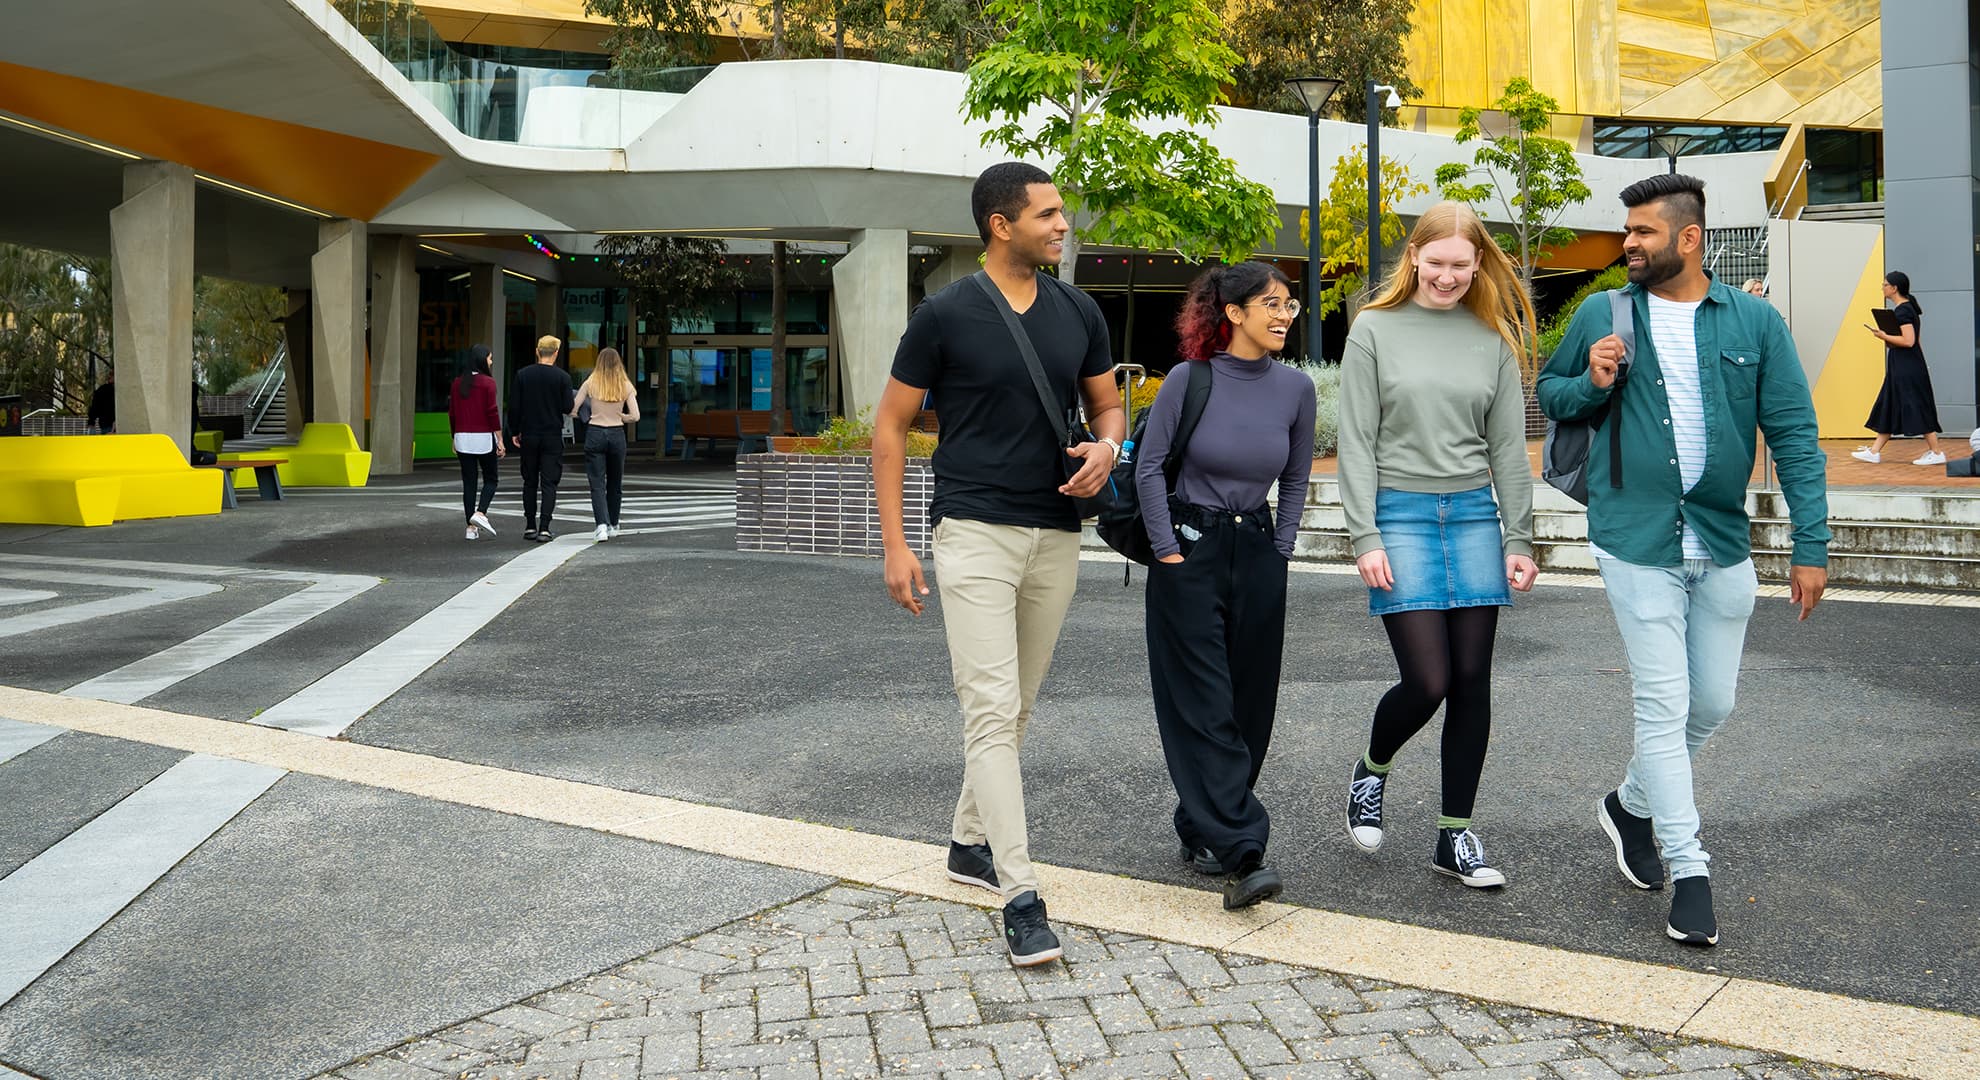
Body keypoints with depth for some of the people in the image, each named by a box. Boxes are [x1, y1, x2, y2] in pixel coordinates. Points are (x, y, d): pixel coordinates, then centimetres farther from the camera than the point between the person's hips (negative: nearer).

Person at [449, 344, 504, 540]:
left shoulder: (458, 383, 7)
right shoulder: (487, 382, -8)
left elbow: (452, 413, 10)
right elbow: (492, 412, -11)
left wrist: (455, 439, 18)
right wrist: (500, 440, -7)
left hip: (463, 438, 4)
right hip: (484, 437, -4)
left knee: (468, 482, 7)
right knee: (490, 480, 9)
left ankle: (471, 527, 5)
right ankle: (480, 513, -14)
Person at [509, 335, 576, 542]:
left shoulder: (522, 375, -1)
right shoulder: (562, 377, -8)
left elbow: (514, 406, -1)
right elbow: (568, 408, -8)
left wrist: (514, 432, 9)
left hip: (529, 435, 2)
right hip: (553, 437, -2)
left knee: (530, 482, 12)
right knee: (549, 483, 0)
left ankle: (530, 527, 15)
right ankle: (544, 529, -8)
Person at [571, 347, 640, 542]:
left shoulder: (591, 383, -2)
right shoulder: (625, 385, 0)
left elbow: (572, 410, -3)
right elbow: (635, 416, -5)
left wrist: (585, 414, 17)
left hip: (595, 434, -1)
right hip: (617, 434, 2)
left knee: (597, 483, -2)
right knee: (615, 482, 17)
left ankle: (602, 525, -18)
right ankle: (613, 525, 27)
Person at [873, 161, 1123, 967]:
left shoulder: (1078, 313, 7)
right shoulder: (946, 315, -7)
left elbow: (1107, 403, 18)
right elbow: (890, 425, -2)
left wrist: (1105, 448, -8)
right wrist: (894, 543, -7)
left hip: (1056, 536, 6)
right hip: (975, 533, -5)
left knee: (1016, 709, 15)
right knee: (991, 711, -10)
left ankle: (969, 842, 33)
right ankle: (1019, 897, -8)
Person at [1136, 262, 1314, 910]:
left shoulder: (1295, 389, 3)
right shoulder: (1190, 381, -8)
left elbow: (1295, 480, 13)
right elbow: (1149, 468, -4)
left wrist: (1280, 553, 8)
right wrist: (1167, 550, -7)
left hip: (1257, 554, 5)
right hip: (1189, 550, -4)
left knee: (1248, 705, 7)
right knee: (1205, 706, -9)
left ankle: (1201, 830, 24)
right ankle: (1243, 854, -11)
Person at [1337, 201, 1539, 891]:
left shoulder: (1493, 338, 9)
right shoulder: (1375, 330, 0)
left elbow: (1507, 446, 10)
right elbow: (1356, 442, -3)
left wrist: (1518, 540, 5)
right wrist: (1365, 538, -9)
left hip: (1474, 516, 3)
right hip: (1401, 515, -3)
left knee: (1472, 683, 4)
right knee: (1427, 681, -9)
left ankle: (1455, 836, 16)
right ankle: (1370, 772, 22)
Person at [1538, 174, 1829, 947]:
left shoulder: (1753, 322, 0)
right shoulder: (1601, 316, 1)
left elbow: (1794, 434, 0)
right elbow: (1549, 392, 13)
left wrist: (1811, 544, -6)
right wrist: (1591, 384, -11)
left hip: (1723, 543, 2)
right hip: (1637, 541, -2)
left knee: (1712, 702, 13)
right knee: (1664, 704, -2)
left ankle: (1632, 805, 37)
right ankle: (1689, 871, 8)